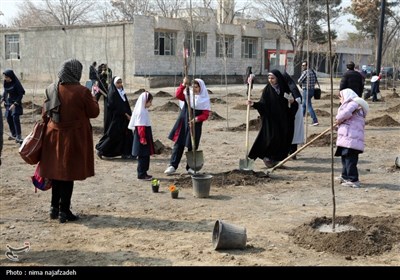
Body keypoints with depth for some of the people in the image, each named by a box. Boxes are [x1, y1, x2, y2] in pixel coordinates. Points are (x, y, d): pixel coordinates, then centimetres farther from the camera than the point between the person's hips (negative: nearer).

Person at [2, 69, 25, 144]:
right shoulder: (6, 83, 2)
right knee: (8, 118, 10)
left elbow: (20, 95, -14)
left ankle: (18, 136, -16)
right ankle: (14, 134, 23)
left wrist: (15, 104, -20)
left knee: (15, 118, -16)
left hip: (15, 103, -7)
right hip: (8, 103, 7)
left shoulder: (16, 83, -16)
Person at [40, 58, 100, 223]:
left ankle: (54, 208, 25)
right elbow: (94, 112, -5)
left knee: (56, 172, 17)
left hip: (54, 135, 5)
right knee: (68, 174, 3)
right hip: (74, 137, -5)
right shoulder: (82, 91, -15)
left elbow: (45, 113, 8)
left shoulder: (51, 89, 0)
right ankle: (64, 211, 8)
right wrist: (93, 99, 11)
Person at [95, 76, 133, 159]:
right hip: (115, 117, -8)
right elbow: (117, 106, -18)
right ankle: (100, 149, 8)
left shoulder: (122, 91, 13)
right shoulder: (113, 93, -13)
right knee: (113, 134, -5)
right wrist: (127, 115, -18)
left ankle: (125, 153, 8)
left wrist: (129, 115, 6)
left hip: (123, 117, 8)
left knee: (126, 134, 4)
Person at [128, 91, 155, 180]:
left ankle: (143, 173, 20)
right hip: (142, 137, -10)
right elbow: (141, 127, -21)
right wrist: (143, 139, -21)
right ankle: (141, 174, 1)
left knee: (146, 156, 13)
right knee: (143, 156, -5)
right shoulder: (141, 112, -17)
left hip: (145, 137, 10)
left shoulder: (144, 110, 14)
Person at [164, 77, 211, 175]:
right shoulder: (188, 94, 2)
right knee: (179, 144, 0)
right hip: (183, 123, 1)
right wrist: (183, 85, -31)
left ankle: (190, 167, 19)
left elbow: (206, 115, -6)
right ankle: (173, 165, 5)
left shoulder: (204, 99, -2)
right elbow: (178, 95, -17)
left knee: (192, 146, 6)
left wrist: (196, 119, -22)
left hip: (195, 126, -1)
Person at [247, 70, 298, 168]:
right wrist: (254, 104, -27)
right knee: (271, 137, -11)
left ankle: (276, 159, 16)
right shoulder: (267, 90, -1)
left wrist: (292, 102, -14)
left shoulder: (285, 89, 4)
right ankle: (267, 157, 5)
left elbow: (294, 106, 8)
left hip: (282, 120, 3)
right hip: (270, 120, -3)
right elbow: (263, 104, -9)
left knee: (281, 140, 3)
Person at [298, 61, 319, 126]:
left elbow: (299, 81, -12)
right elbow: (315, 80, 20)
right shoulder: (312, 71, 11)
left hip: (306, 91, -9)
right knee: (303, 105, 21)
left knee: (309, 106, -8)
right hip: (312, 90, 9)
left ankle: (315, 121, -12)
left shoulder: (305, 72, -15)